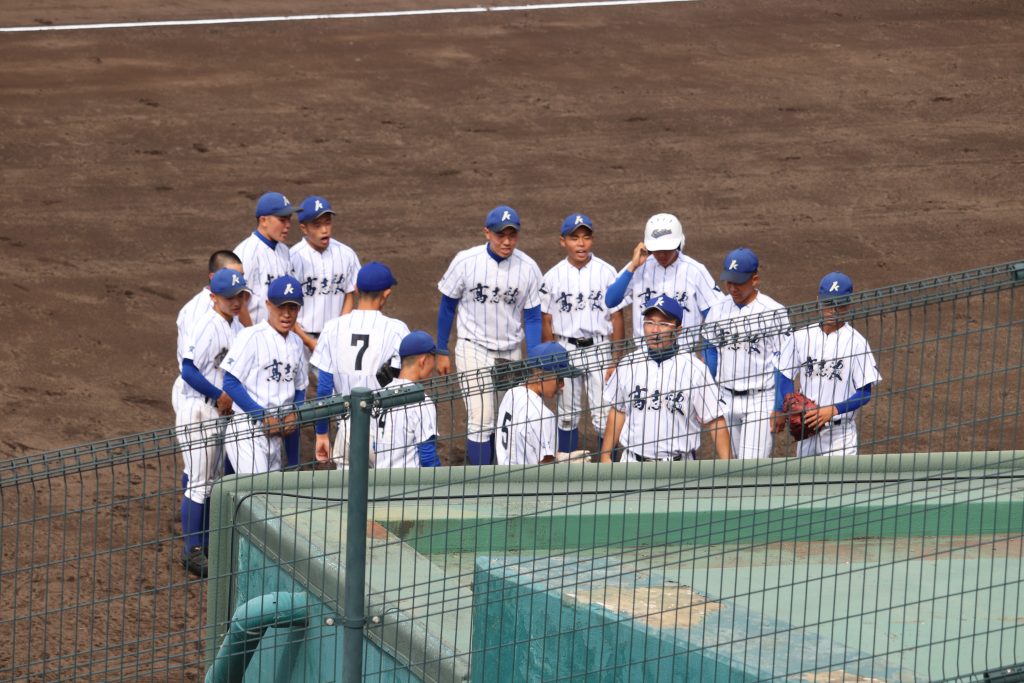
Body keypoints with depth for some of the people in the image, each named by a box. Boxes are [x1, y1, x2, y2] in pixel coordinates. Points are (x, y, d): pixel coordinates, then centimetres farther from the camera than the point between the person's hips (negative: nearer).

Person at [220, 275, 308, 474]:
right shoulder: (251, 337, -10)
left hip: (275, 434, 7)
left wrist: (293, 415, 0)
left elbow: (300, 388, 21)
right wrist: (263, 416, -16)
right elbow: (230, 383, -13)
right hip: (247, 432, -7)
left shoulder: (296, 343, 13)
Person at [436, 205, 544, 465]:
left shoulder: (528, 268, -8)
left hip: (510, 352, 3)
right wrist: (442, 352, 3)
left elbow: (532, 318, 0)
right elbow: (447, 307, -1)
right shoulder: (465, 262, -14)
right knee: (482, 419, -12)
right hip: (474, 347, -3)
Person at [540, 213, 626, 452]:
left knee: (604, 416, -3)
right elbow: (547, 321, 3)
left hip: (599, 349, -2)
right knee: (567, 415, 11)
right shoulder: (553, 276, -2)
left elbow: (616, 318, -4)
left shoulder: (606, 273, -6)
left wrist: (616, 360, -5)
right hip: (565, 349, 2)